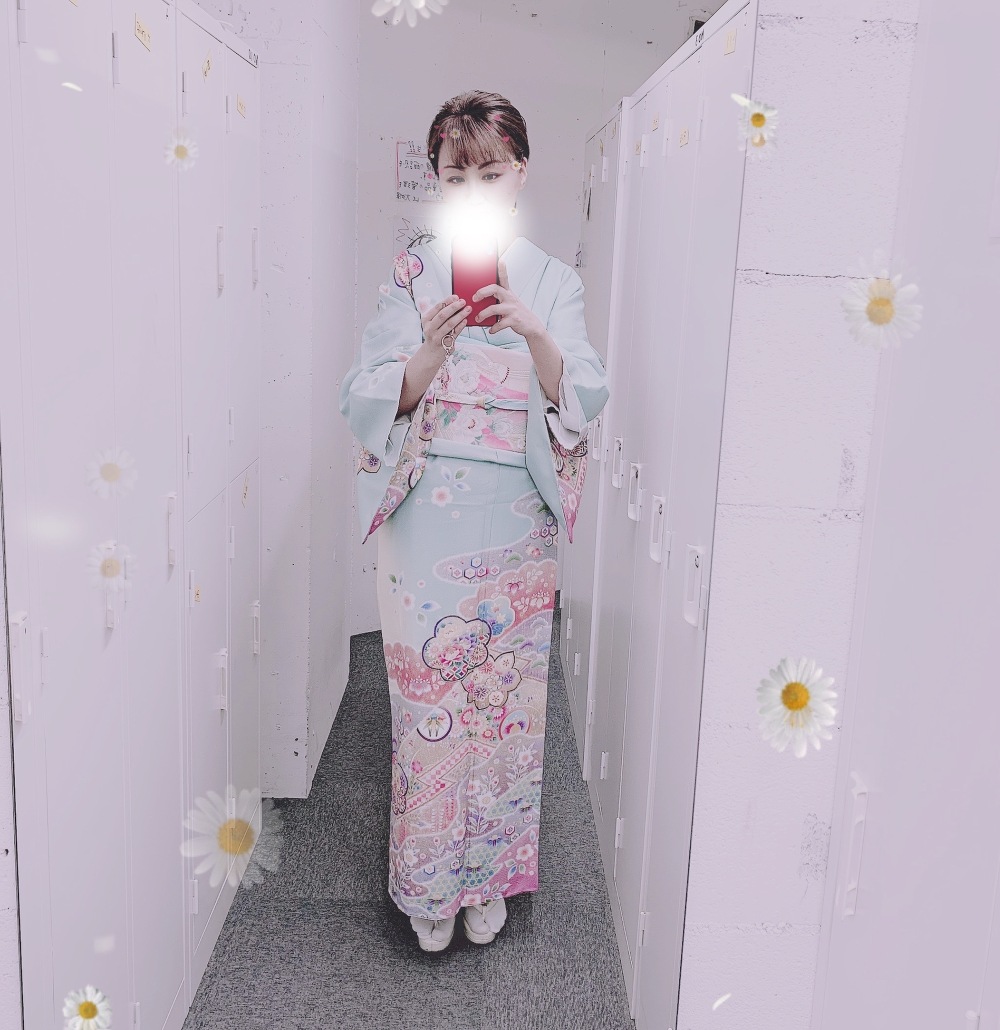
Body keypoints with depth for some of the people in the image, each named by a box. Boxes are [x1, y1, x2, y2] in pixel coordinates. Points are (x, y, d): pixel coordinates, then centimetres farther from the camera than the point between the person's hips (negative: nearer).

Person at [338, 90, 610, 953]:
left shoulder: (552, 281, 5)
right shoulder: (414, 275, 5)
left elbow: (585, 398, -5)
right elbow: (369, 398, -3)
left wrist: (532, 334, -23)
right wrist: (433, 348, -22)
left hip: (513, 519, 1)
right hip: (426, 516, 0)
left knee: (506, 694, 7)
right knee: (427, 694, 3)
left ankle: (489, 878, 27)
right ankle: (430, 889, 23)